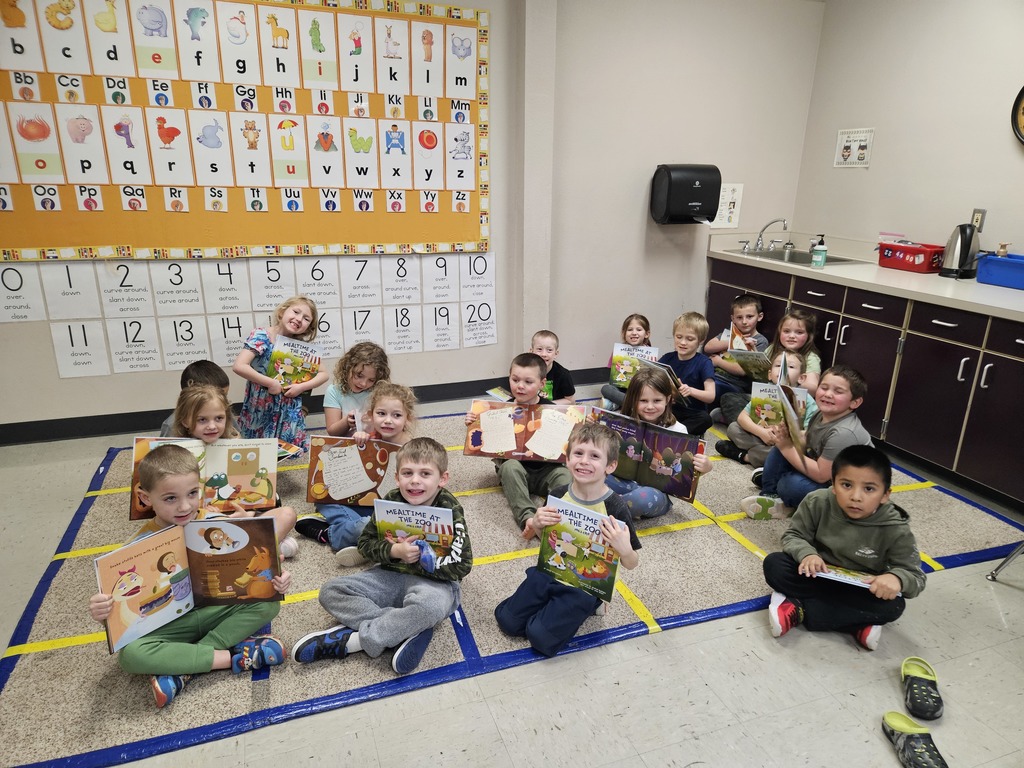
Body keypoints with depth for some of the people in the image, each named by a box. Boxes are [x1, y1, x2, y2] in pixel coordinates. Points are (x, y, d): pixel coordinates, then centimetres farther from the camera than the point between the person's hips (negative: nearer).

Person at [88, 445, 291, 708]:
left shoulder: (216, 524, -11)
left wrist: (274, 579, -24)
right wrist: (103, 611, -32)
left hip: (215, 610, 2)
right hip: (169, 624, -2)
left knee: (267, 604, -22)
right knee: (130, 654, -31)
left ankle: (181, 669, -22)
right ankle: (234, 656, -23)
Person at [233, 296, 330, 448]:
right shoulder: (261, 336, -13)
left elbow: (323, 374, 7)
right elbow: (239, 366, -25)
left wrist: (302, 387, -11)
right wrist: (271, 383, -21)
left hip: (290, 416, 4)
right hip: (260, 414, -3)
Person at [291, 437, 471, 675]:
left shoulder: (450, 511, -15)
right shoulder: (391, 502, -5)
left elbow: (461, 565, -18)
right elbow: (366, 543, -1)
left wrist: (418, 558, -20)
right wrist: (394, 551, -20)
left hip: (433, 582, -5)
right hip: (391, 575, 5)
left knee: (430, 604, -40)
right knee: (330, 591, -10)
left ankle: (352, 640, -22)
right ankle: (407, 631, -22)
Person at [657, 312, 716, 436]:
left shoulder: (703, 363, -4)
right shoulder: (667, 358, 7)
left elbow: (711, 396, -13)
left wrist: (691, 391, -33)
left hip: (693, 414, -2)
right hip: (668, 408, 3)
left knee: (705, 419, -35)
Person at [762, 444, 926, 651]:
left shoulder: (895, 530, -20)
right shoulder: (818, 502, -18)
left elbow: (916, 577, -15)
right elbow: (793, 536, -7)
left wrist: (897, 578, -40)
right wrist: (807, 554, -31)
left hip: (860, 592, 0)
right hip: (817, 576, 0)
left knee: (892, 606, -31)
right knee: (774, 564, -24)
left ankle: (797, 610, -26)